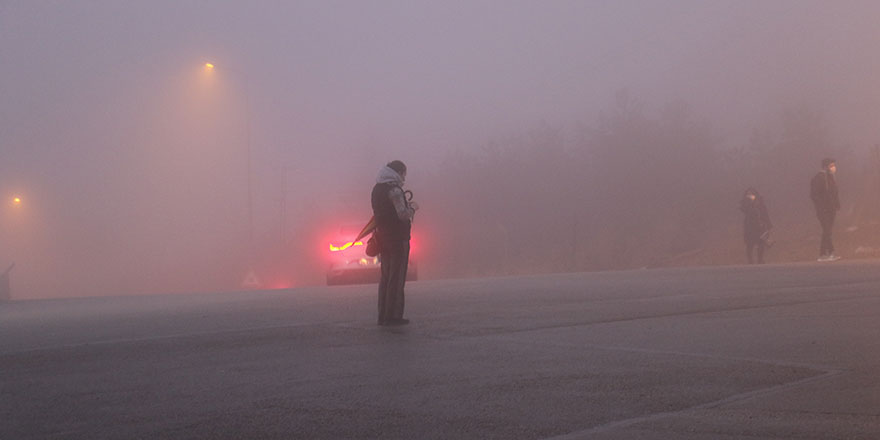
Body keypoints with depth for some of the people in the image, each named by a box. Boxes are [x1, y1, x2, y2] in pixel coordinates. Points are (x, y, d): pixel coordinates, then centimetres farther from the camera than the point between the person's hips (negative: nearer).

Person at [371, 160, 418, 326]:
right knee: (396, 278, -5)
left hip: (383, 238, 9)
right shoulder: (394, 190, -15)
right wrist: (412, 207, -2)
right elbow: (403, 215, -22)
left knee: (385, 277, 13)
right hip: (397, 238, -9)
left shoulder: (377, 189, 13)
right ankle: (392, 316, -6)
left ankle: (383, 315, 14)